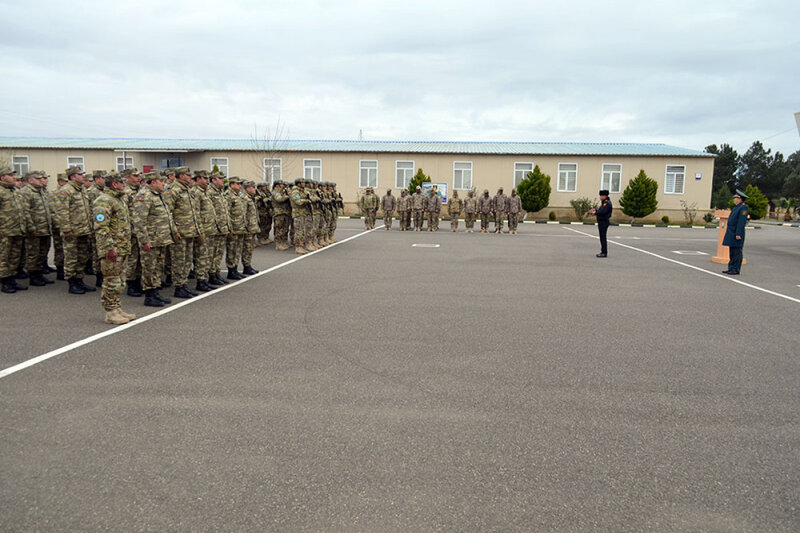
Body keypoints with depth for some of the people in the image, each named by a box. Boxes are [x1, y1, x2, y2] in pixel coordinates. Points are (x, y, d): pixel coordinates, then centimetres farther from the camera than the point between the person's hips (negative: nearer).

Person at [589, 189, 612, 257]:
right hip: (601, 222, 10)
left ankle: (604, 253, -5)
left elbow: (603, 212, -23)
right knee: (602, 237, 13)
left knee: (603, 237, -8)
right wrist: (595, 210, 3)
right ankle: (603, 252, 19)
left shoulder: (607, 203, -15)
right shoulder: (604, 203, 17)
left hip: (604, 222, -10)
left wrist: (595, 213, -12)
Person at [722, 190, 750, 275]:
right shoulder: (736, 207, 18)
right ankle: (731, 269, 15)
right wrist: (728, 233, 21)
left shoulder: (743, 208, -13)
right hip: (731, 234, 10)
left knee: (736, 252, -6)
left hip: (736, 234, -10)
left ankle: (736, 270, -3)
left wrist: (738, 234, -24)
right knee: (732, 252, 11)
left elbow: (741, 222, -19)